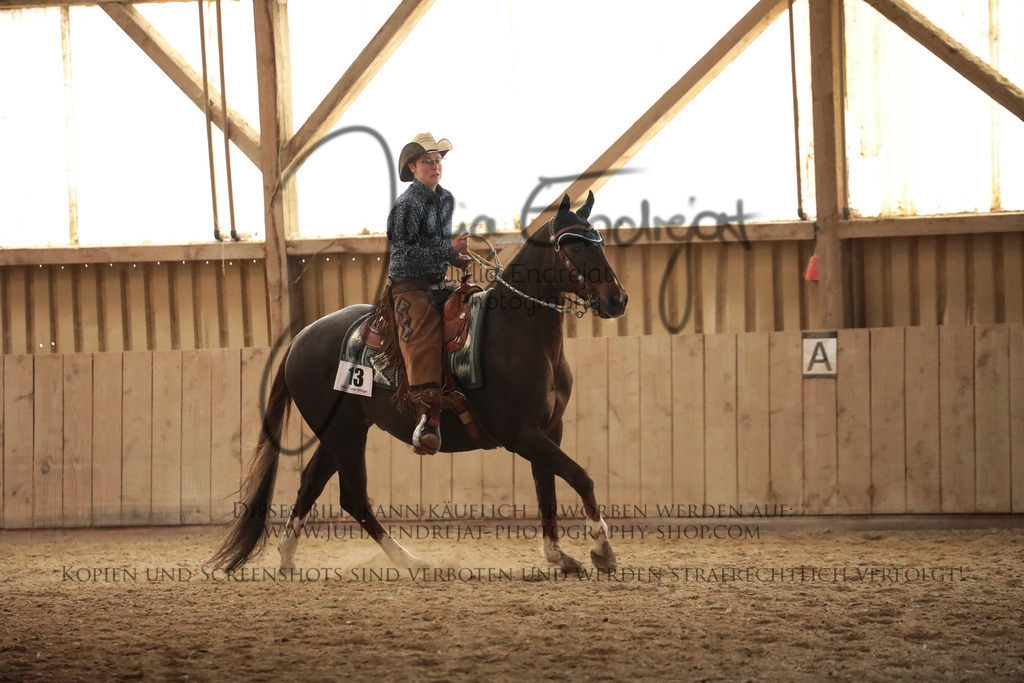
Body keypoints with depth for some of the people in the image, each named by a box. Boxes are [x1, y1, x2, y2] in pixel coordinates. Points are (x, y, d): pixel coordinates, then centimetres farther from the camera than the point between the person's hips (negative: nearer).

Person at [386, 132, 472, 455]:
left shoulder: (446, 200, 10)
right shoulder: (407, 205, -15)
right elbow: (406, 253, -20)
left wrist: (455, 257, 4)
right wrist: (449, 250, -24)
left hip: (438, 283, 8)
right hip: (409, 286, -8)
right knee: (423, 342, -18)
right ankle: (428, 418, -20)